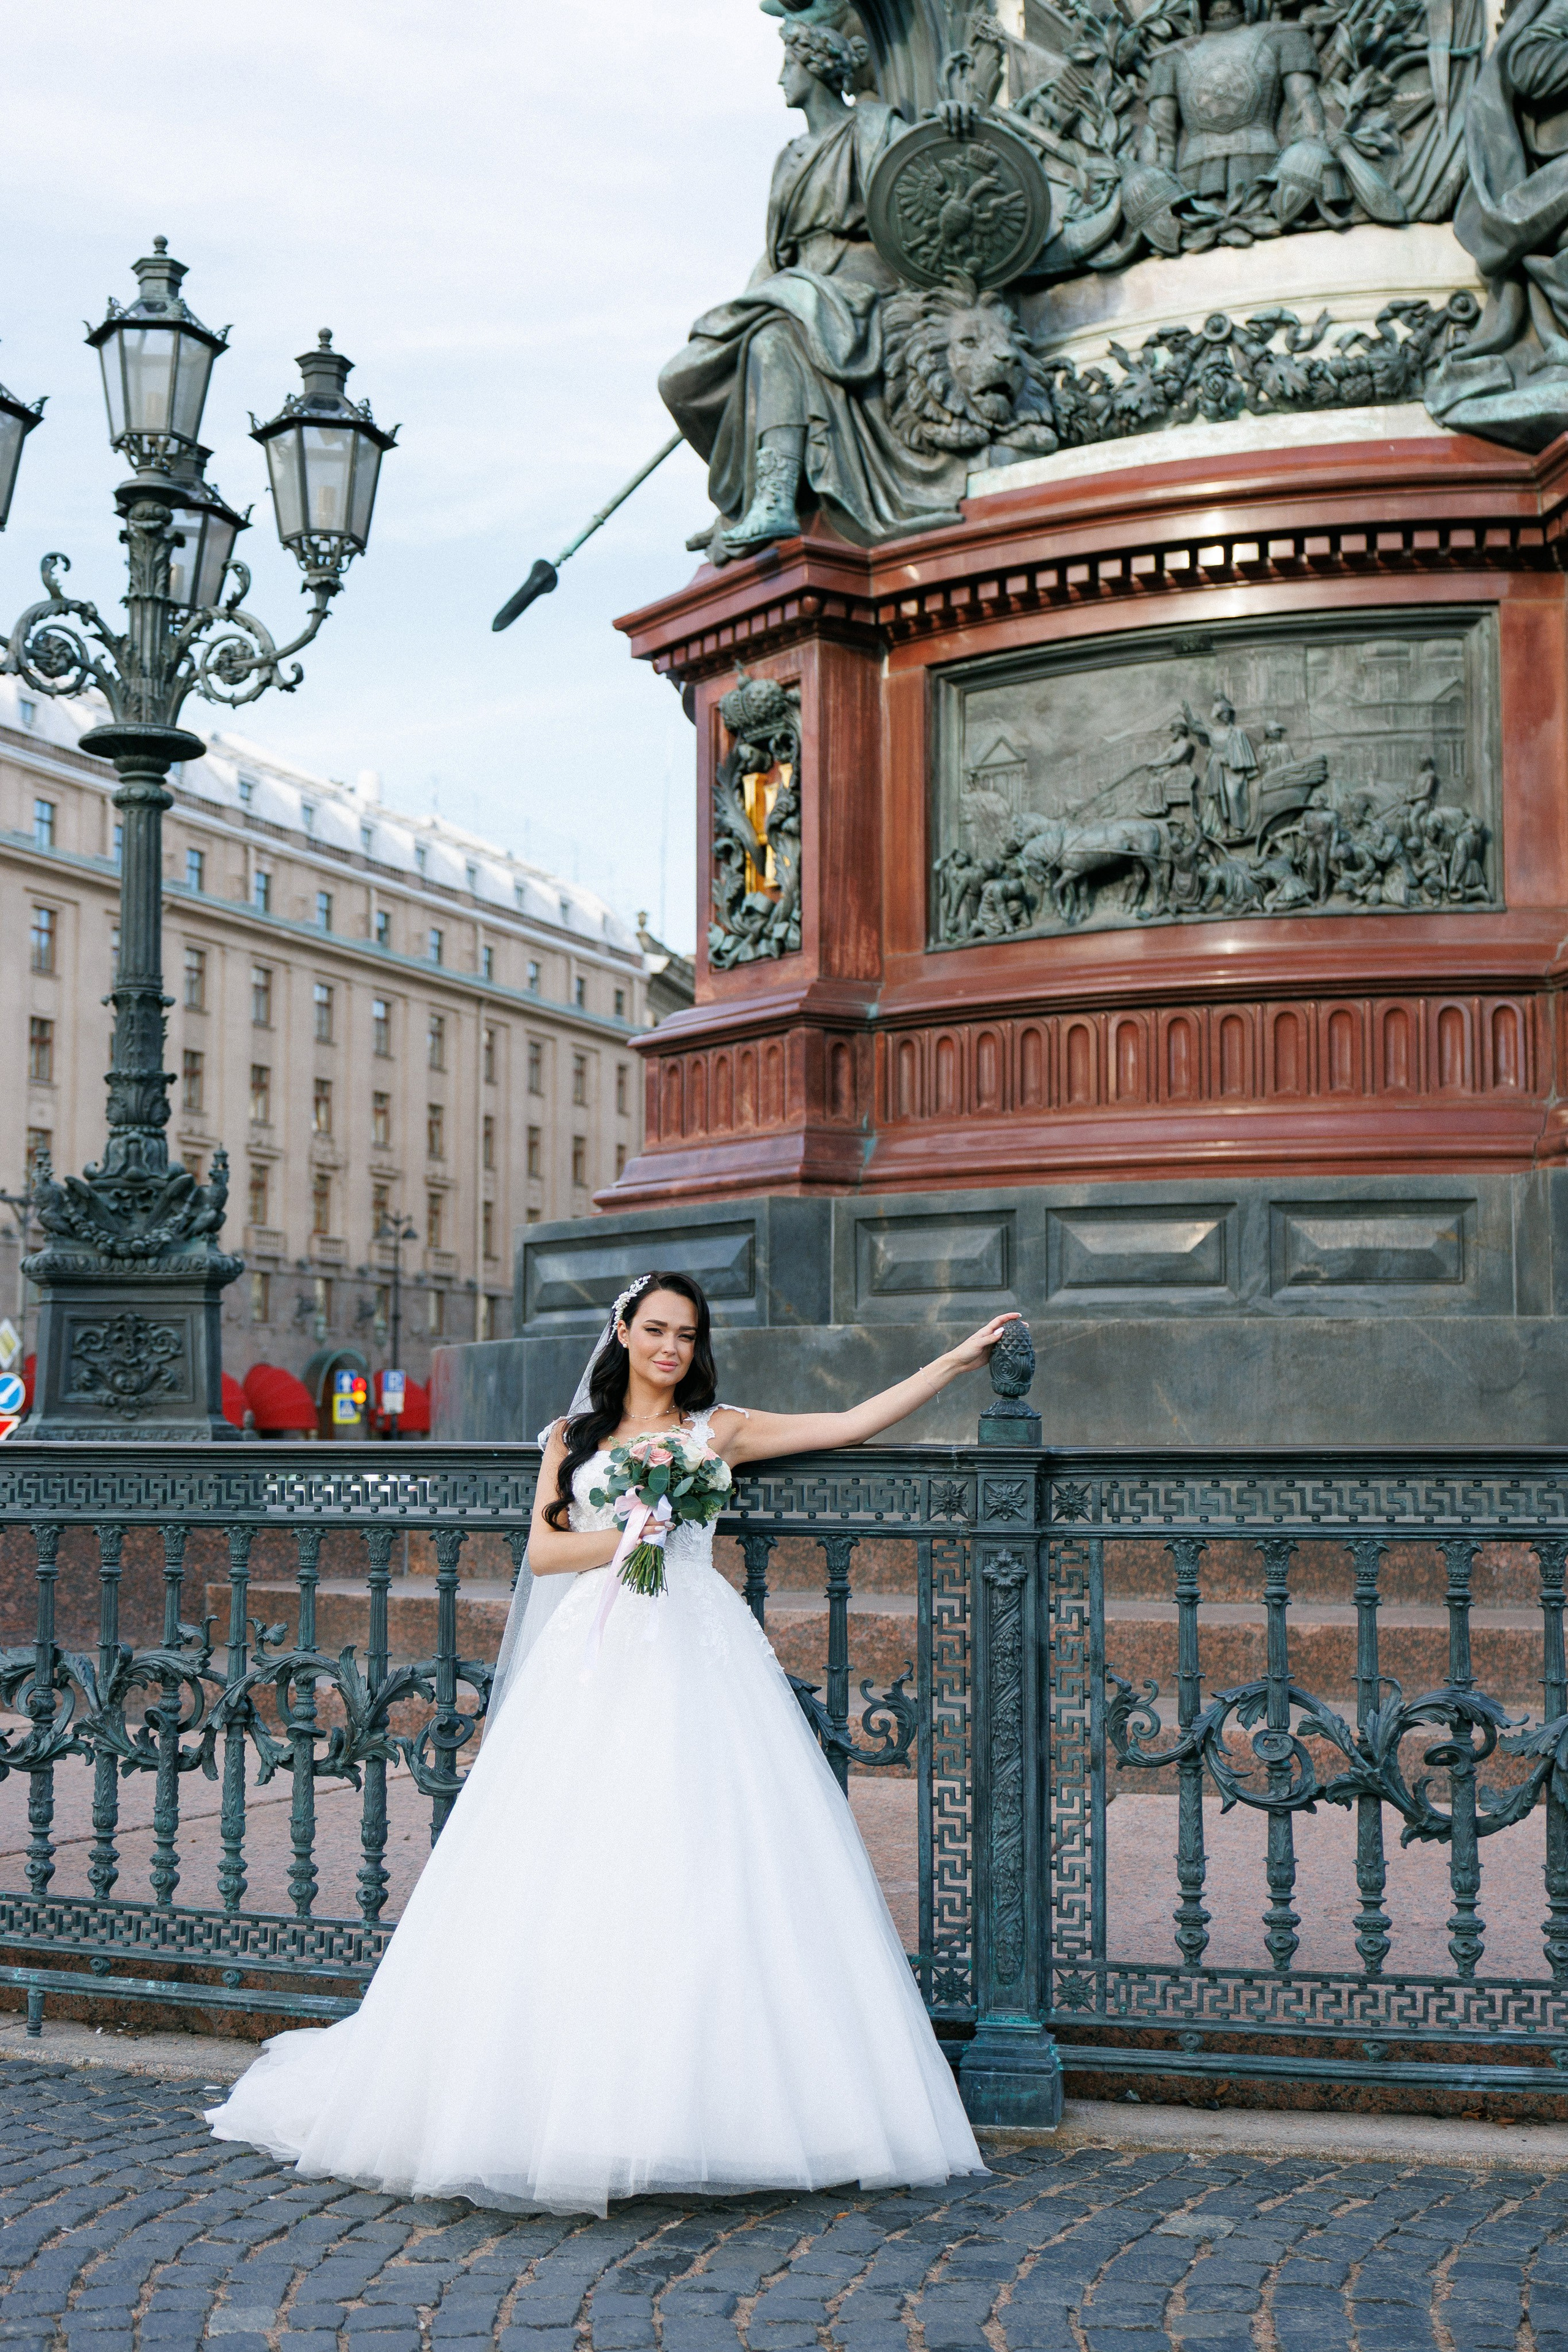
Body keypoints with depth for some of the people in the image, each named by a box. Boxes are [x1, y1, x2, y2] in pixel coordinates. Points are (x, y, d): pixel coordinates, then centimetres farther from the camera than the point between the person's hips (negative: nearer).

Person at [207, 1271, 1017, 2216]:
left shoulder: (719, 1429, 12)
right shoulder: (575, 1437, 15)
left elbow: (853, 1423, 8)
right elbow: (544, 1549, 6)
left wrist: (956, 1361, 4)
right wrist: (627, 1535, -9)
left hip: (696, 1660, -1)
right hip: (595, 1661, 1)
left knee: (699, 1869, -9)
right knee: (572, 1877, -6)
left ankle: (708, 2108, -6)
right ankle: (567, 2107, -1)